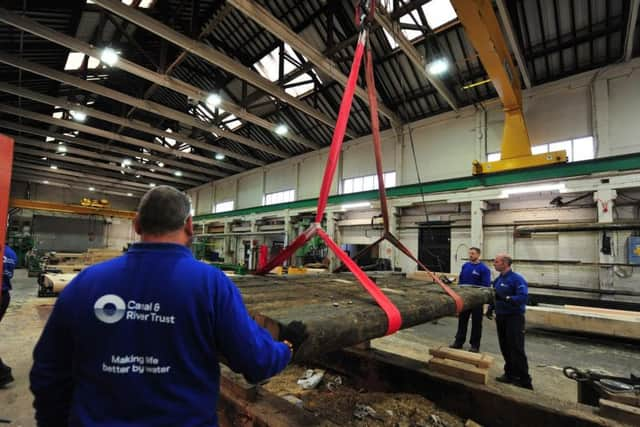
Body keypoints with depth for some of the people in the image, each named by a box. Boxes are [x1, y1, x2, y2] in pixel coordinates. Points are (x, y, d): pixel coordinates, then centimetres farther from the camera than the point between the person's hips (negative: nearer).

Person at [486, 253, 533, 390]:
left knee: (516, 350, -4)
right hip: (500, 317, 8)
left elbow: (523, 297, -26)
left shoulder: (517, 279, -15)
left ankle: (525, 382, 6)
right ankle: (510, 374, 28)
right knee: (505, 348, 14)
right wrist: (490, 308, 7)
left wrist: (506, 298, -36)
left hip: (514, 317, -8)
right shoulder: (498, 279, 10)